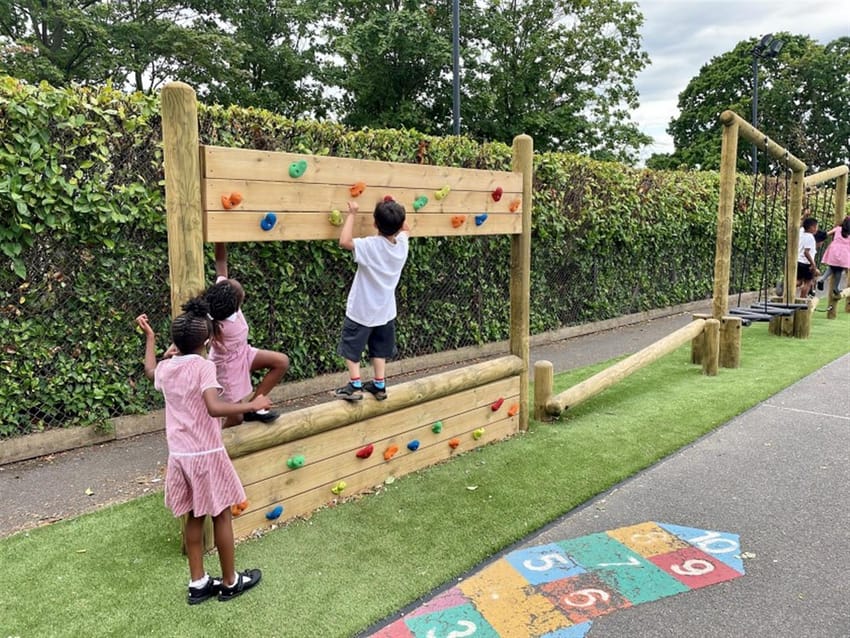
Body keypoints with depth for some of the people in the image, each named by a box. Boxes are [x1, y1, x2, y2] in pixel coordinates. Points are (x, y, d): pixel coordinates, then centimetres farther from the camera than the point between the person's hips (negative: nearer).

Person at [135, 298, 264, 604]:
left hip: (179, 456, 6)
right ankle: (230, 582, 22)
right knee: (222, 515, 9)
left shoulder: (166, 367, 4)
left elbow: (149, 370, 31)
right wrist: (252, 405, -23)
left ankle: (198, 584, 26)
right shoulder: (204, 366, -17)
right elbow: (214, 408, -31)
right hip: (206, 454, -6)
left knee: (194, 517, 17)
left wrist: (149, 336, 41)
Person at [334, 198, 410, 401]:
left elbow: (344, 241, -35)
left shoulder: (370, 246, -25)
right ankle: (379, 385, 25)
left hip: (361, 311, -5)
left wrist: (352, 214, -25)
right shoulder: (402, 243, -7)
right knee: (379, 349, 19)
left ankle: (355, 386, 9)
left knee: (351, 348, 10)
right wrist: (394, 211, 9)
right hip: (385, 311, 5)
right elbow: (404, 229, 16)